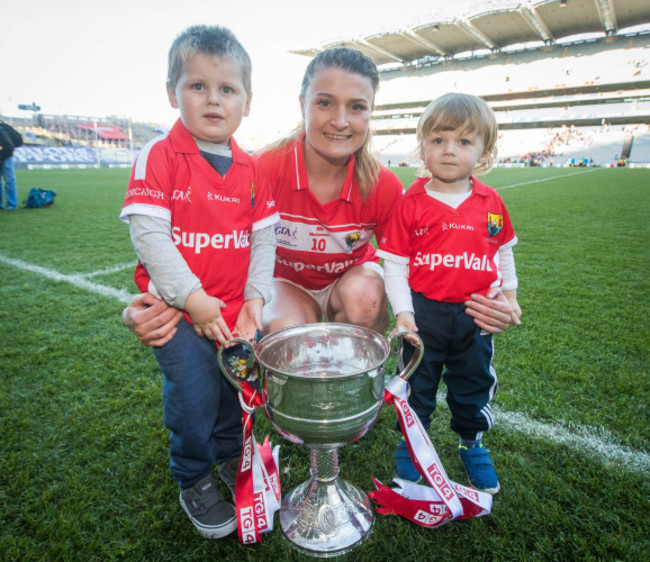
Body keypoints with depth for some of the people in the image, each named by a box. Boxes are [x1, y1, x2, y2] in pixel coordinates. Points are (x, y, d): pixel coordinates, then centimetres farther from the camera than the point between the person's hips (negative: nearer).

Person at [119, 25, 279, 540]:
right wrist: (192, 297, -18)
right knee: (195, 395, -5)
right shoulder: (159, 157, -7)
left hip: (237, 308, 4)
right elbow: (148, 233, -14)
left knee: (239, 385, 13)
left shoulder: (252, 169, 5)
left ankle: (230, 453, 44)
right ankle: (192, 480, 26)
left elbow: (264, 237, 3)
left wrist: (255, 297, -7)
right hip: (177, 306, -3)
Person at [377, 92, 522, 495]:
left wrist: (509, 292, 11)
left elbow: (504, 250, 13)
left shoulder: (491, 203, -2)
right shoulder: (411, 203, -11)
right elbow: (395, 262, -10)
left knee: (475, 385, 20)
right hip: (425, 313, -2)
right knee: (418, 384, 15)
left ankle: (473, 445, 44)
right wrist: (402, 311, -15)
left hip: (476, 315, 3)